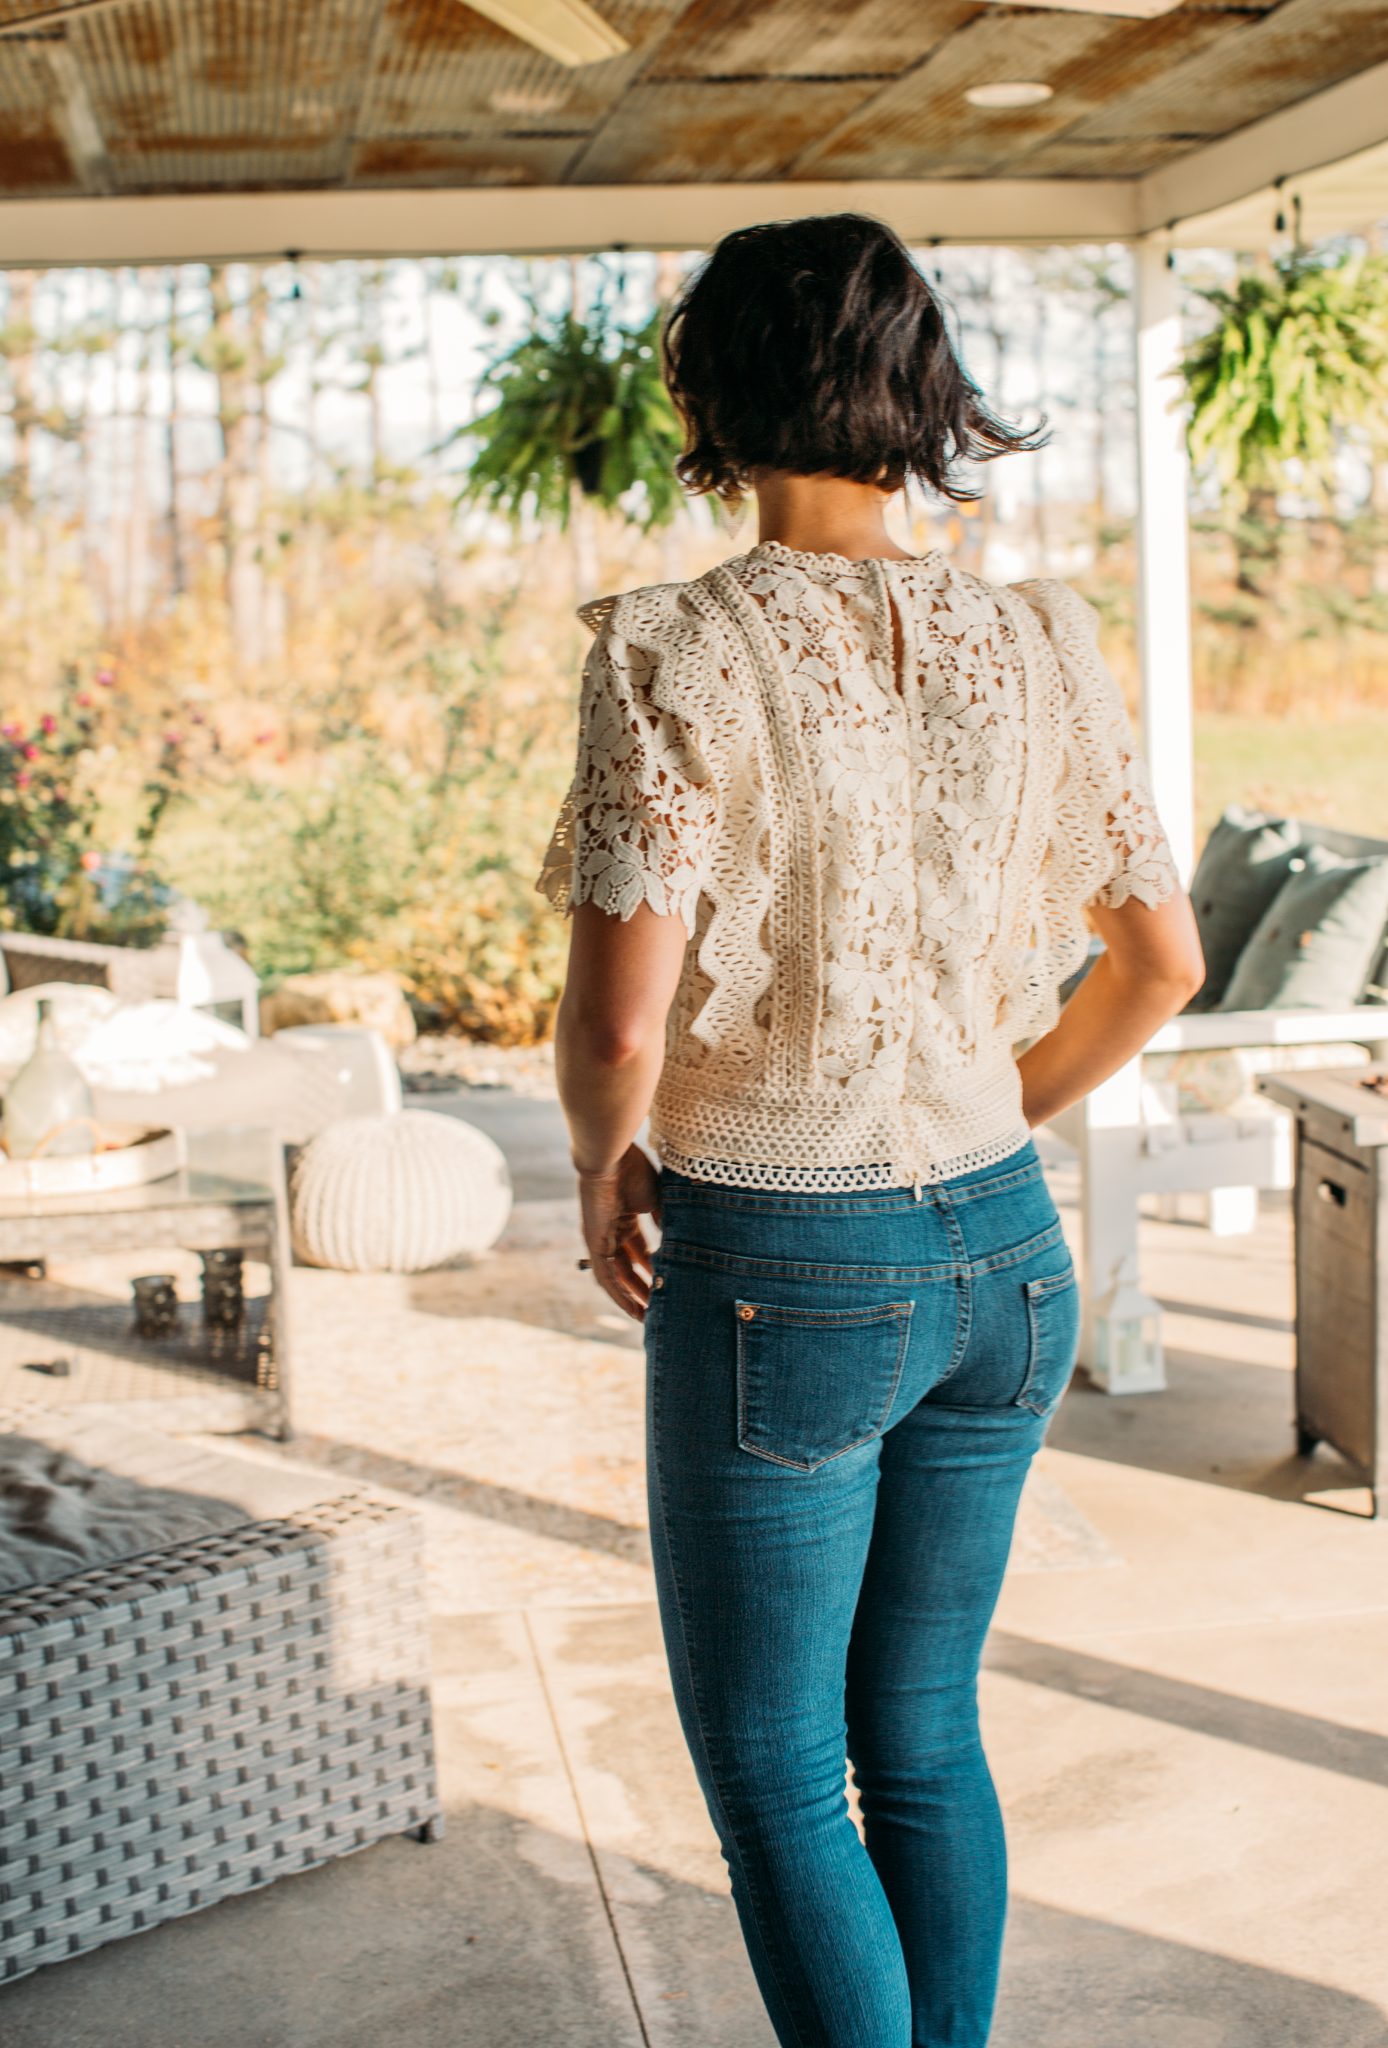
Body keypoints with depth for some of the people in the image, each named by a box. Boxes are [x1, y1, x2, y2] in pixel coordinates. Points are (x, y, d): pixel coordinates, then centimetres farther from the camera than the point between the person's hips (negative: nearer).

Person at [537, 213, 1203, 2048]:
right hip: (1000, 1250, 6)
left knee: (772, 1776, 12)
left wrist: (603, 1170, -1)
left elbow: (620, 1022, -22)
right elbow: (1160, 961, 6)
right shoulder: (1030, 642, -1)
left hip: (775, 1278, -5)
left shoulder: (679, 648, -16)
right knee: (922, 1736, 22)